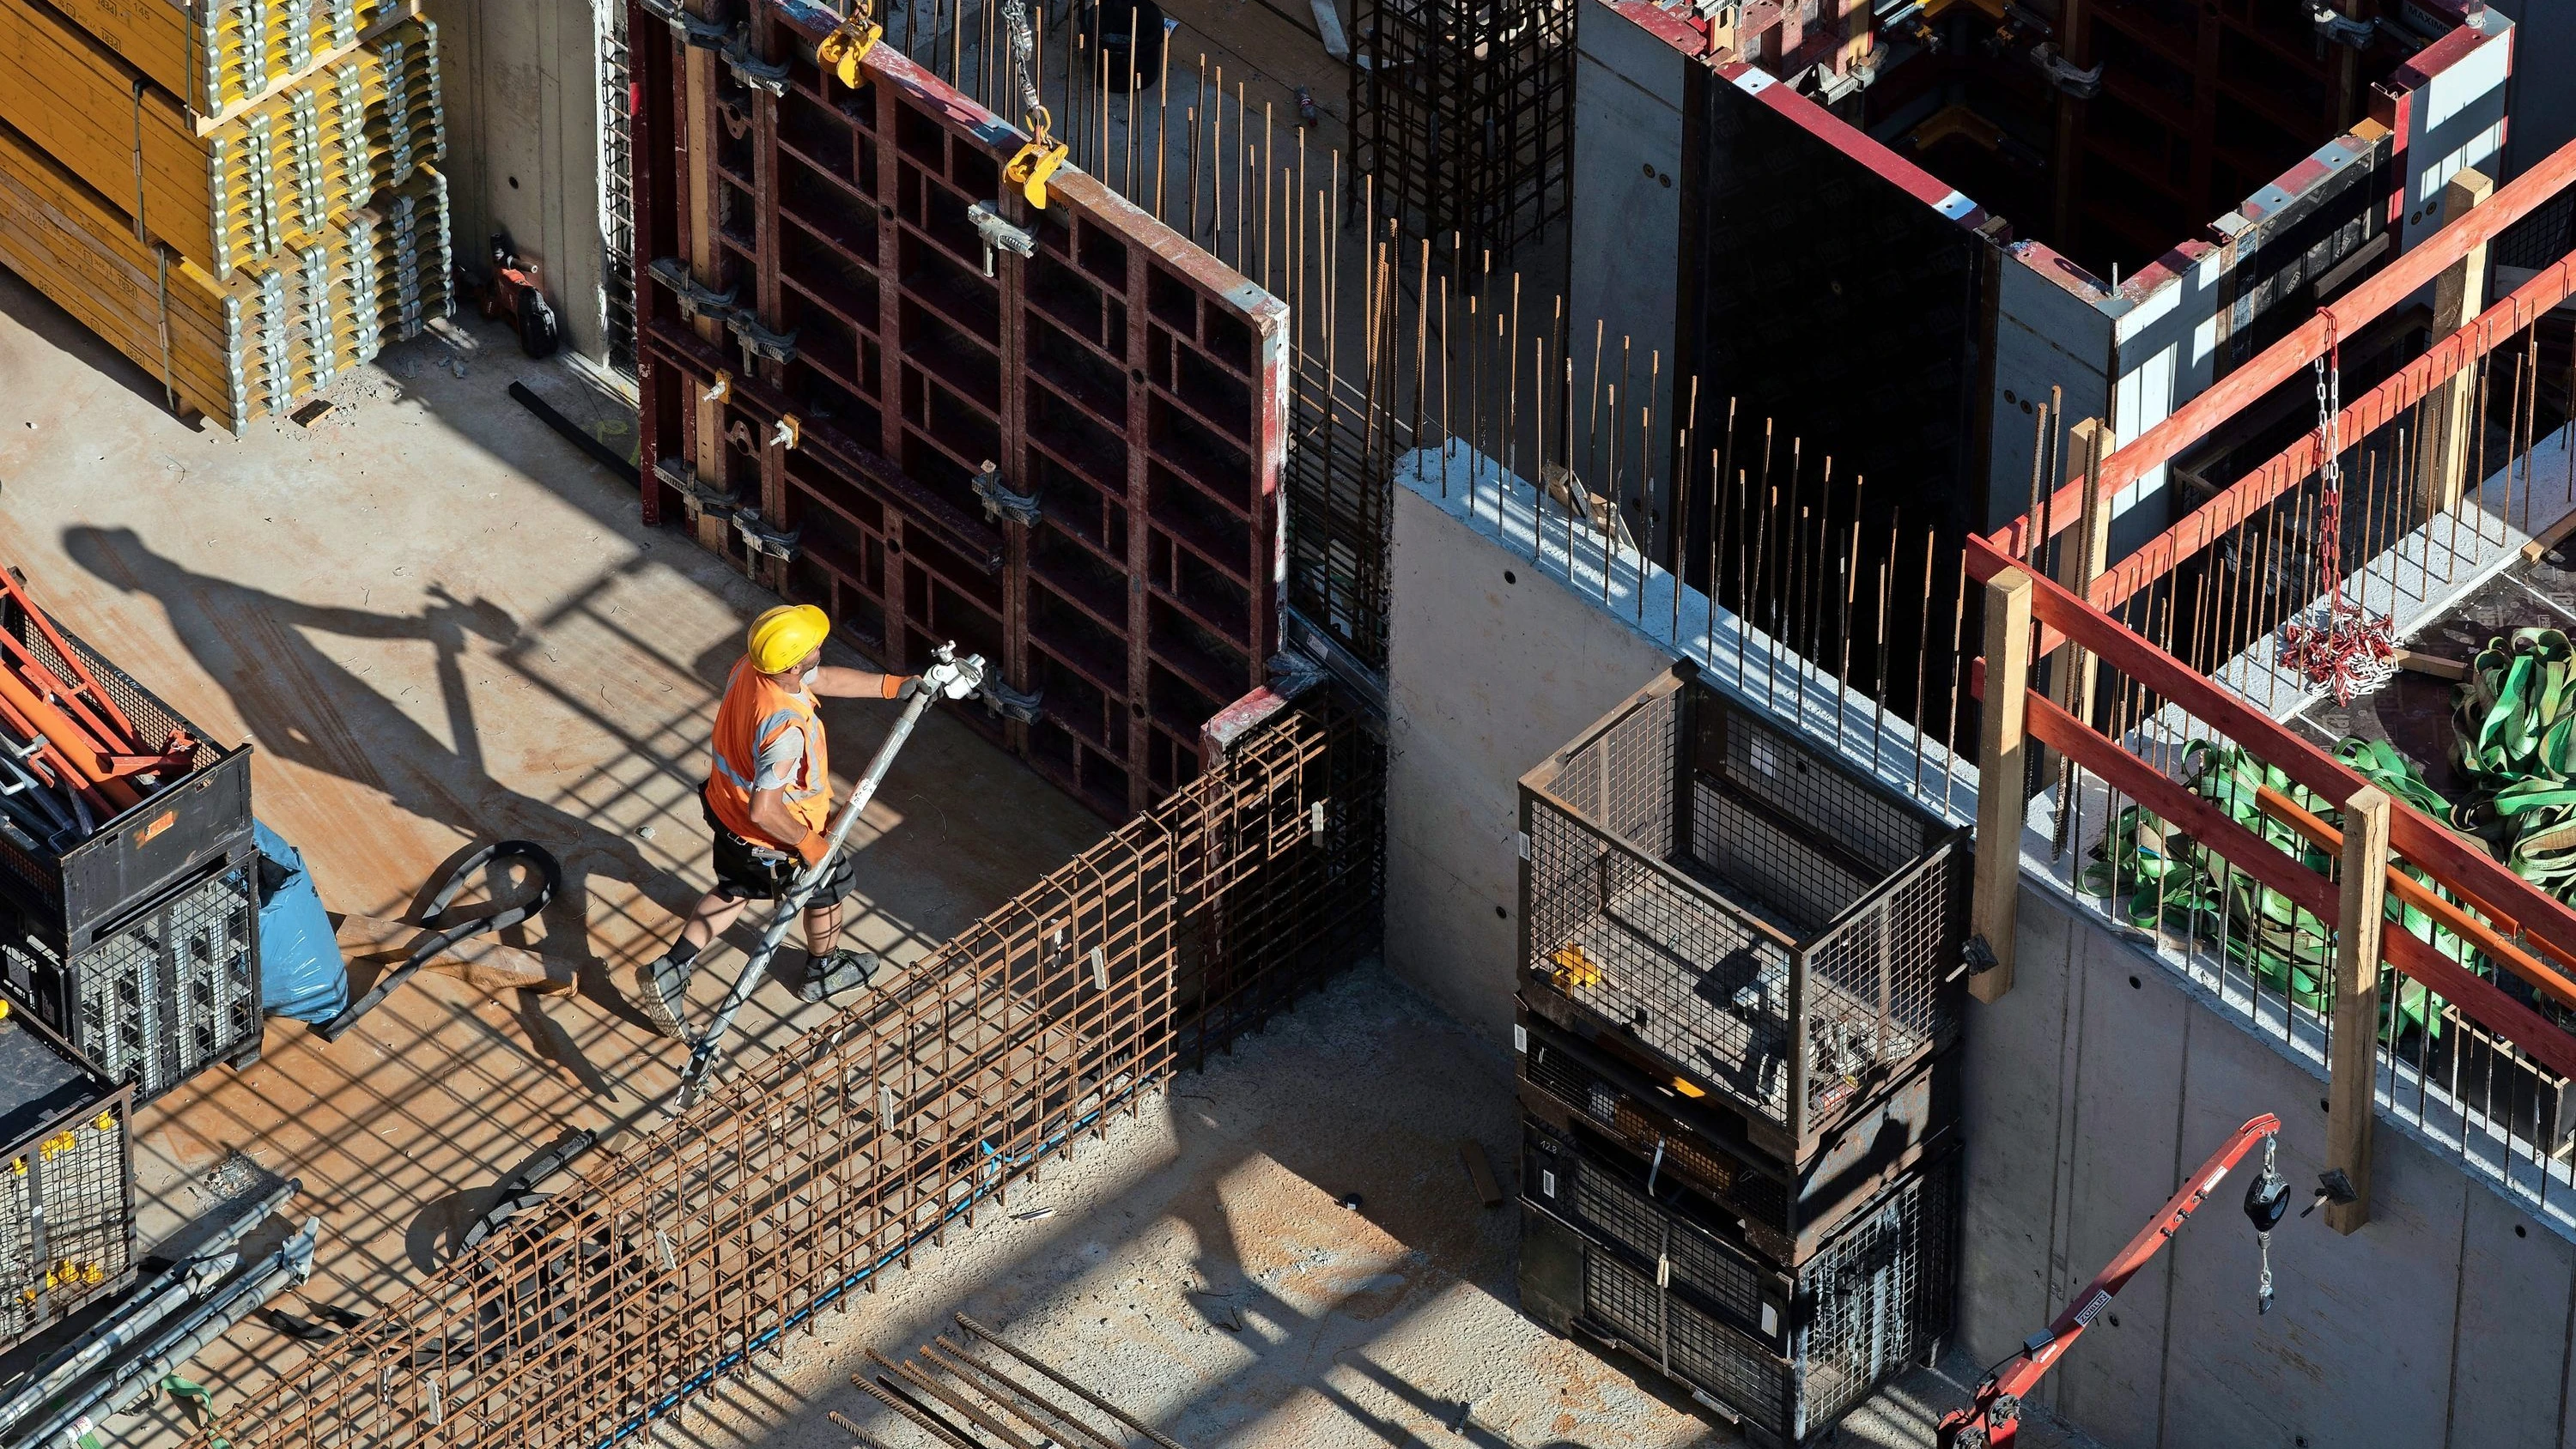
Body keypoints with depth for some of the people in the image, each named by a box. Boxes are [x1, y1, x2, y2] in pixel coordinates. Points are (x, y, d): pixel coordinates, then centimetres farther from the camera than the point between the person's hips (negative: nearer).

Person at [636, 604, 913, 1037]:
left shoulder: (751, 668, -17)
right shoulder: (787, 729, -44)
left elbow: (825, 679, 1)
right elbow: (765, 810, -42)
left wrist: (896, 685, 1)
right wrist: (809, 843, -25)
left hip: (726, 808, 7)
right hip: (774, 839, -7)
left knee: (735, 890, 31)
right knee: (828, 885, 24)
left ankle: (669, 971, 27)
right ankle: (824, 971, 49)